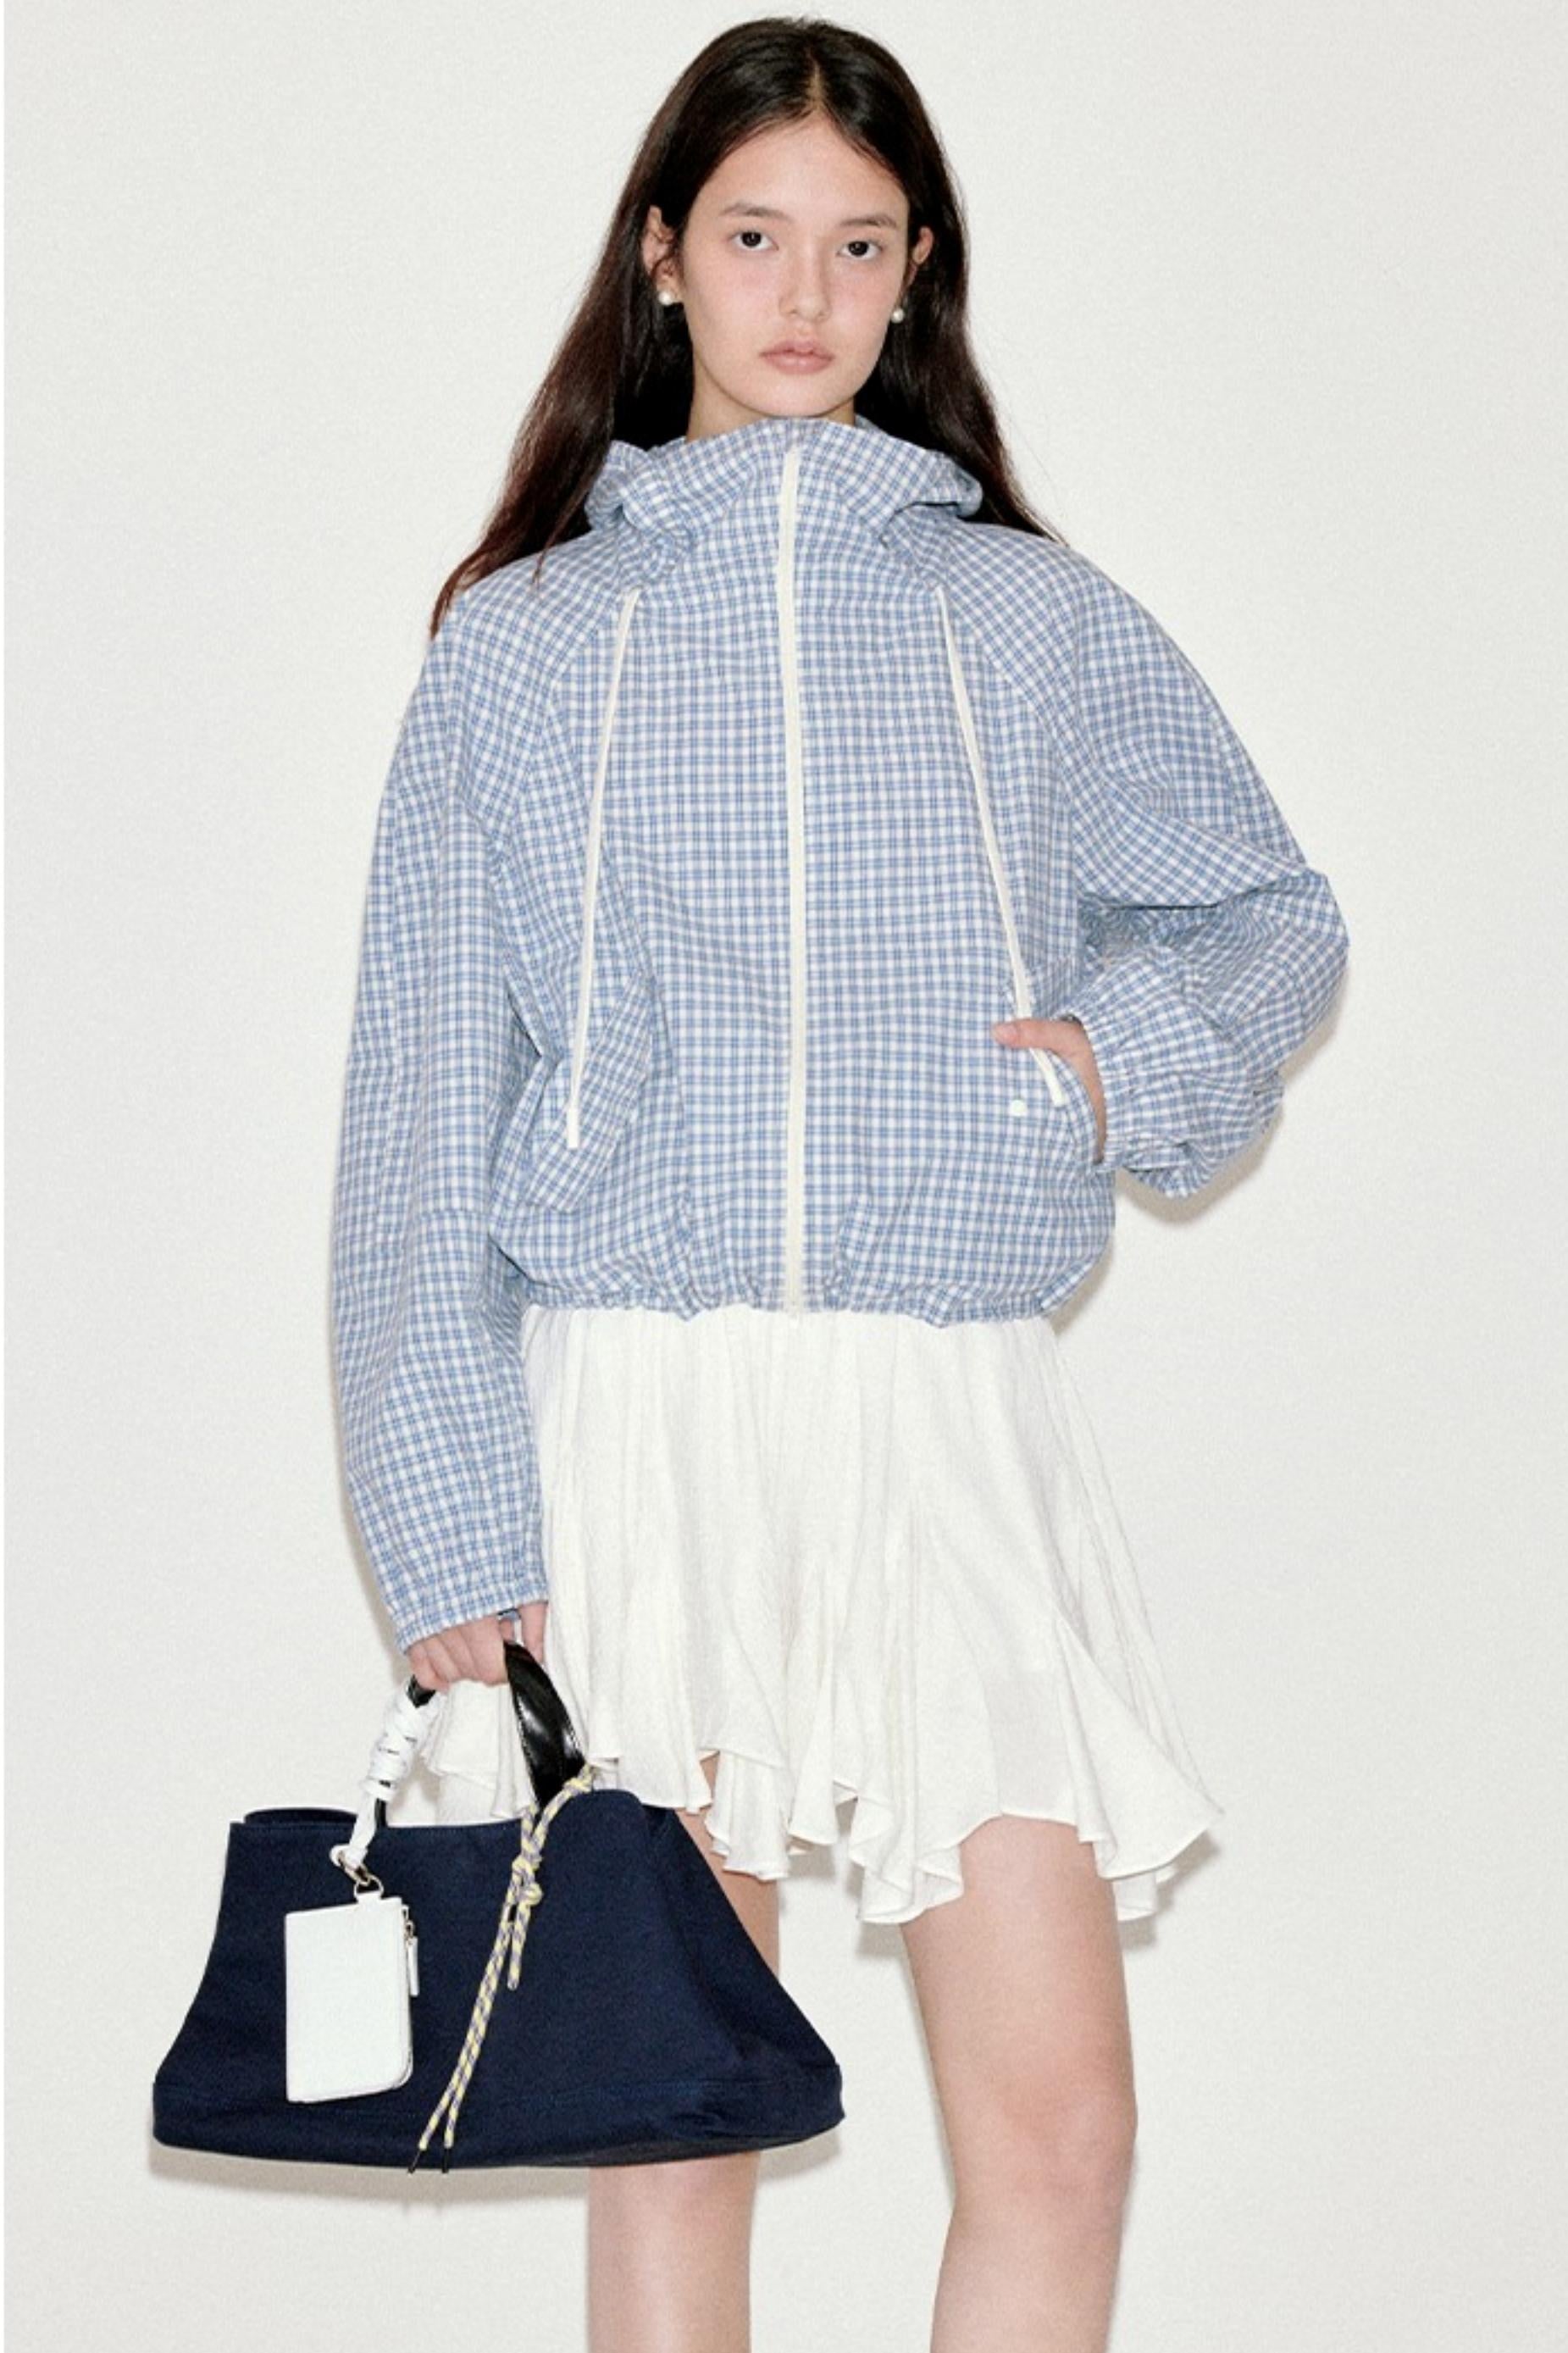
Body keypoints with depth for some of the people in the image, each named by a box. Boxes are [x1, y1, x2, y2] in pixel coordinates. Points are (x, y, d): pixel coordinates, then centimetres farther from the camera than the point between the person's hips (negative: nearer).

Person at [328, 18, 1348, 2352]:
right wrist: (449, 1527, -3)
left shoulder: (1041, 624, 12)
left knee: (1060, 2127, -7)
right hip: (633, 1426, -1)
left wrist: (1131, 1046, 0)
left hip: (953, 1420, 1)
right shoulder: (520, 644, 10)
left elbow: (1279, 917, 23)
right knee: (672, 2114, 2)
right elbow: (428, 1113, 6)